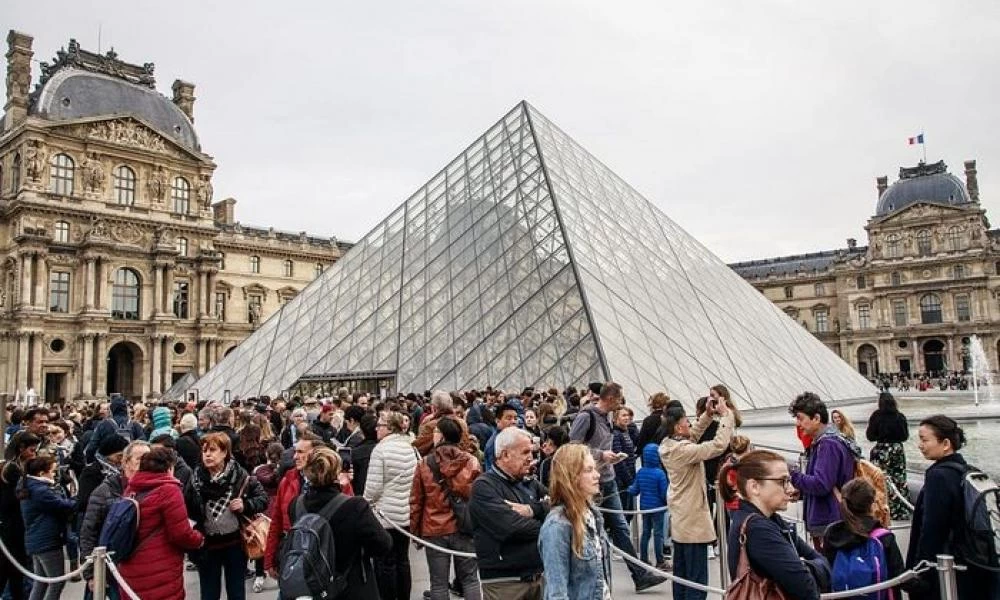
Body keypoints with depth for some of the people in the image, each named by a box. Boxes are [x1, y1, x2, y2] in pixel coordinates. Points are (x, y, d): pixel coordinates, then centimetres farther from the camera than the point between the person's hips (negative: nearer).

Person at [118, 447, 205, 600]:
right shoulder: (168, 490, -15)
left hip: (131, 571, 7)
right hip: (161, 575, -7)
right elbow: (181, 534, -16)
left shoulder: (131, 489, 7)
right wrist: (199, 539, 1)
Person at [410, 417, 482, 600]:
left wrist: (415, 530, 9)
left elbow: (416, 501, -2)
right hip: (465, 528, 1)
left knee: (439, 583, 9)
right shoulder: (472, 462, -5)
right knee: (470, 579, 13)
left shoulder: (425, 464, -6)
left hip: (434, 530, -1)